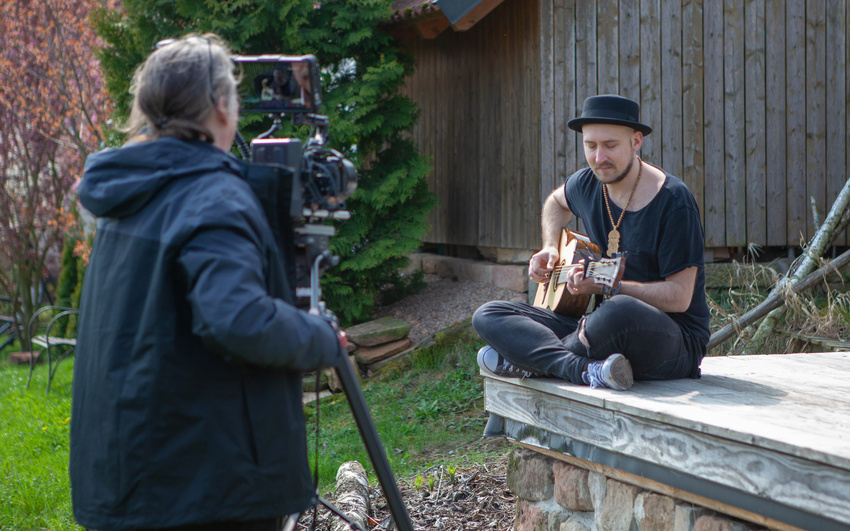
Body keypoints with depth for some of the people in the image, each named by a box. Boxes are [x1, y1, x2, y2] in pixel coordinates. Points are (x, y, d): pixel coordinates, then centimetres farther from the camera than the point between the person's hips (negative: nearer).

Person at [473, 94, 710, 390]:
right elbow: (556, 202, 32)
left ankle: (529, 361, -17)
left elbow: (679, 297, -17)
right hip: (602, 328, 7)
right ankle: (587, 371, -29)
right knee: (488, 316, -6)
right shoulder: (587, 184, 6)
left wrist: (608, 286, -25)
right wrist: (549, 249, 14)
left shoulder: (673, 202, -14)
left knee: (621, 312, -44)